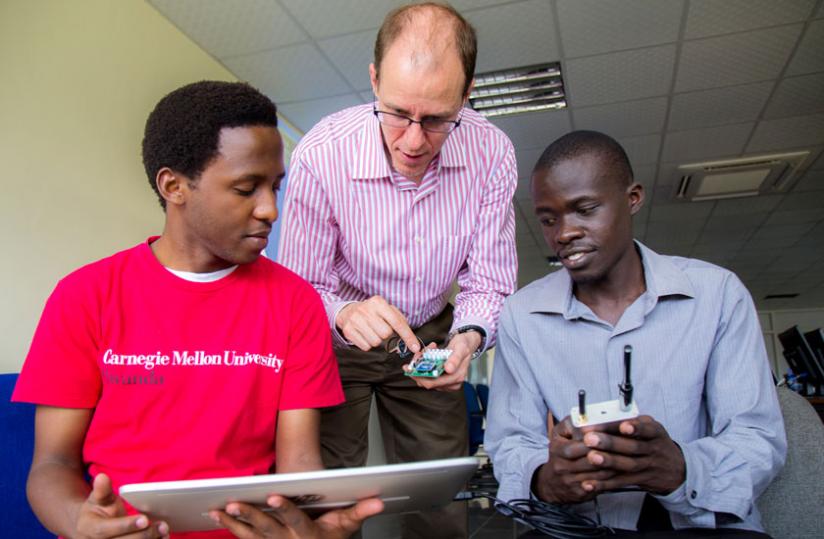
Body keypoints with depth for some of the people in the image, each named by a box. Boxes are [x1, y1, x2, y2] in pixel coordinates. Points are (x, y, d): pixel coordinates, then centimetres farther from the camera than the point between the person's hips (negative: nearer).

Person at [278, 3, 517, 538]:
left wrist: (468, 338, -32)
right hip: (339, 336, -1)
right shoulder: (321, 153, -25)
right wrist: (345, 313, -38)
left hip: (428, 334, 2)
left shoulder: (492, 153, -19)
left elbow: (488, 283, -12)